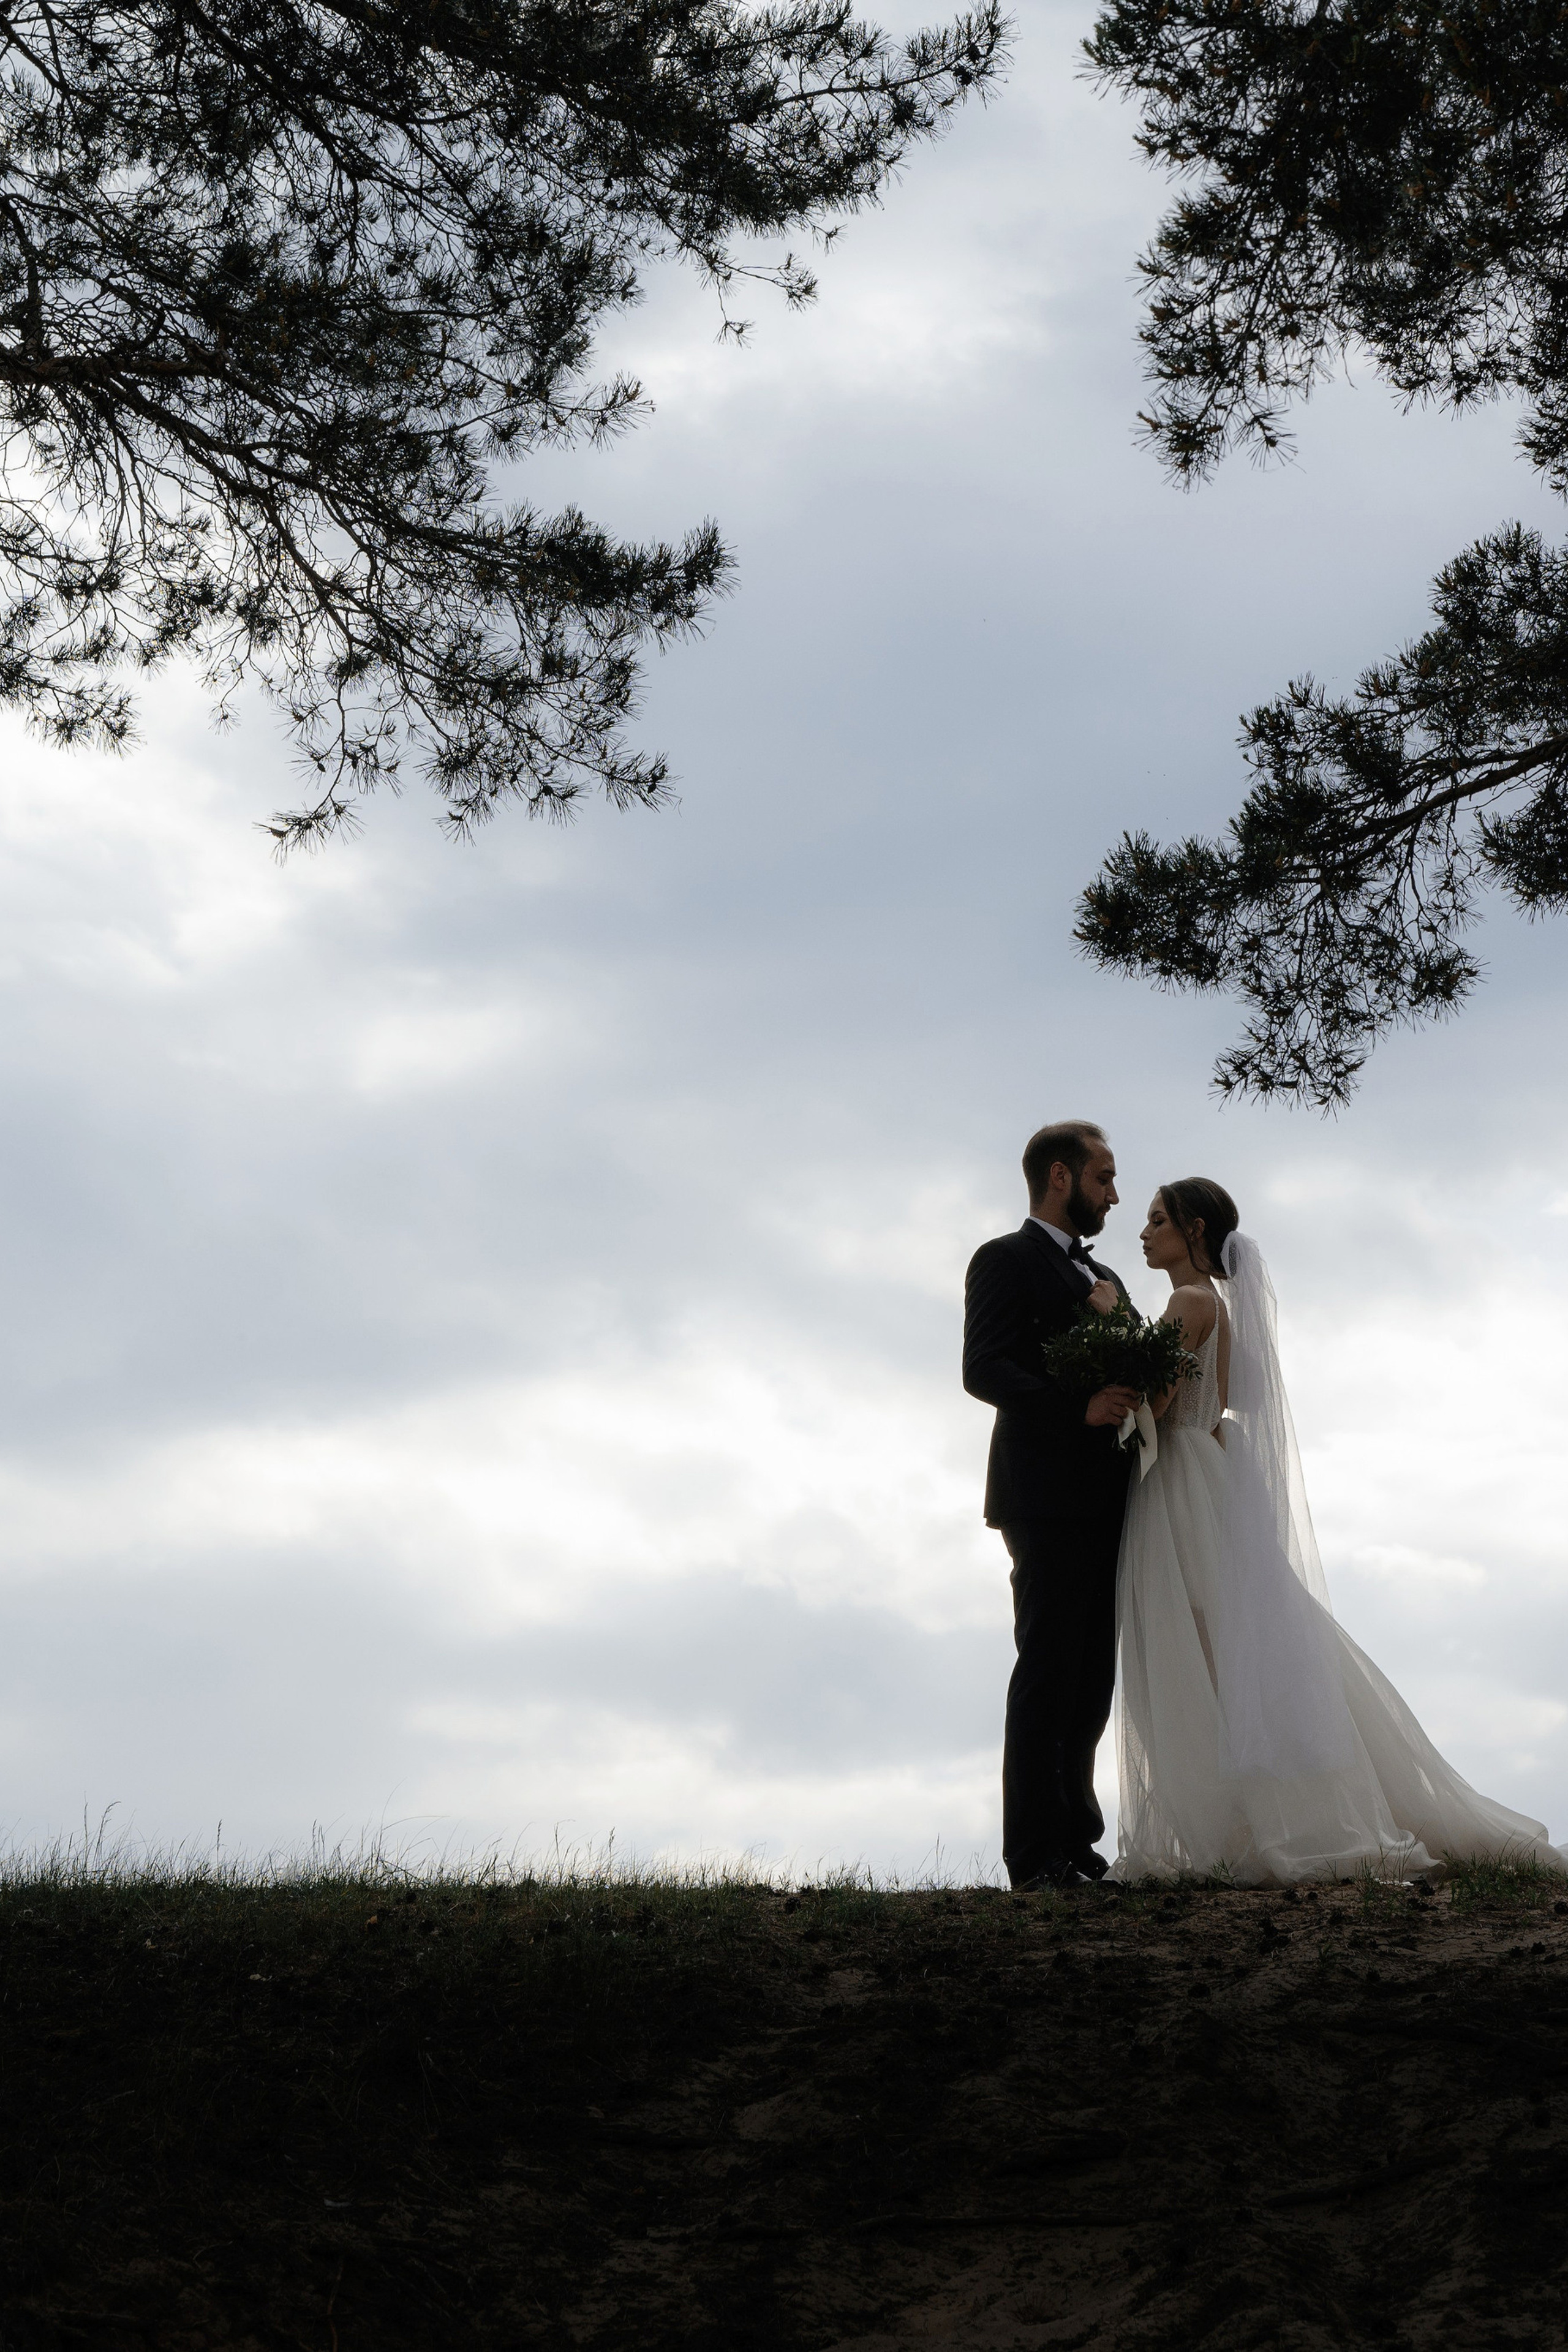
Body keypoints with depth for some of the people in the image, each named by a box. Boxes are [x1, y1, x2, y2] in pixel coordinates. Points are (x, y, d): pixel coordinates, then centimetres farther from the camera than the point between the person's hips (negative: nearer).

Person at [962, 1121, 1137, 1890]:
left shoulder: (1102, 1277, 25)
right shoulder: (1004, 1261, -1)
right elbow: (983, 1371, -14)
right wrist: (1080, 1408, -25)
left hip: (1104, 1502, 8)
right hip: (1046, 1499, -8)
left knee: (1091, 1680, 8)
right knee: (1048, 1671, -8)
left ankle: (1075, 1840, 13)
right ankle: (1039, 1854, -6)